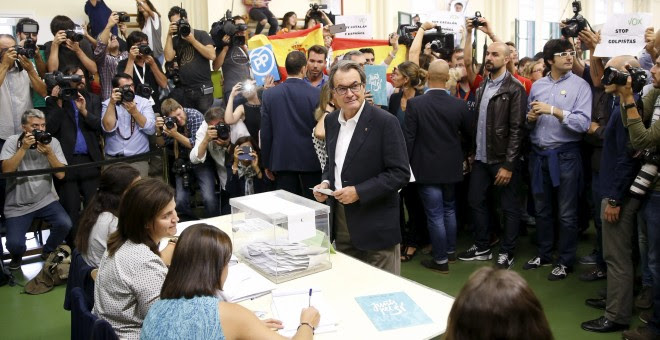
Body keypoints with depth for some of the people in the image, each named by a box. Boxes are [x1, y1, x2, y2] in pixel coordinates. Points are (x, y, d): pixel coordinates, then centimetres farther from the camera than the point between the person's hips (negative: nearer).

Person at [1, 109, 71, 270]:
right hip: (17, 205, -1)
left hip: (45, 200, 2)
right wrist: (23, 148, -23)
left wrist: (49, 153, -22)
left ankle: (48, 252, 9)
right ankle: (17, 256, 23)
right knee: (14, 244, -17)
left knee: (65, 224, -23)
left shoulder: (52, 142, -2)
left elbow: (61, 174, -9)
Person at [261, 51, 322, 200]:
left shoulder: (269, 94, -2)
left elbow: (265, 133, 0)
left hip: (282, 161, 2)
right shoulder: (317, 94, -9)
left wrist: (267, 164, 9)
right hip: (311, 161, -2)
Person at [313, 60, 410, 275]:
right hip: (340, 222, 6)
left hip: (375, 225, -6)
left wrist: (359, 192, -21)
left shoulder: (385, 122, -14)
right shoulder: (331, 121, 7)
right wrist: (326, 182, 0)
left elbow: (400, 173, -16)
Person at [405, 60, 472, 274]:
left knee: (435, 215, 4)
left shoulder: (415, 104, -16)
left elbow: (408, 137, -13)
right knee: (449, 210, 21)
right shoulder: (459, 105, -8)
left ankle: (441, 260, 13)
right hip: (451, 167, 4)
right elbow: (468, 132, 8)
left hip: (427, 169, -3)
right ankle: (450, 249, 35)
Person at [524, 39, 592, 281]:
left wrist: (554, 111, -21)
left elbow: (583, 123, -17)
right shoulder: (537, 85, 8)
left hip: (566, 155, -4)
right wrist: (530, 117, -8)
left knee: (566, 213, 5)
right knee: (541, 209, 16)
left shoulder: (580, 85, -5)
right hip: (538, 154, 4)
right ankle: (543, 254, 31)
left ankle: (565, 261, 18)